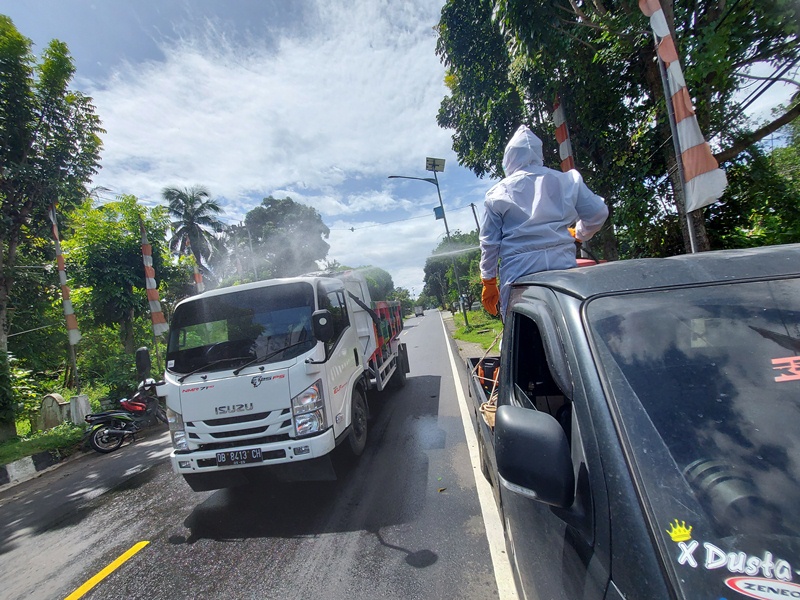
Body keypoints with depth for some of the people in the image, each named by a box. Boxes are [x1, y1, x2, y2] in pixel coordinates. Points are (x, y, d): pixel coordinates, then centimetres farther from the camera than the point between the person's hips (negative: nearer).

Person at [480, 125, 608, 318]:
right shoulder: (567, 180, 10)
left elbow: (489, 242, 6)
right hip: (563, 266, 2)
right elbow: (598, 213, 14)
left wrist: (489, 282, 15)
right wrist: (580, 235, 35)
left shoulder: (498, 193, 6)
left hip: (518, 273, -2)